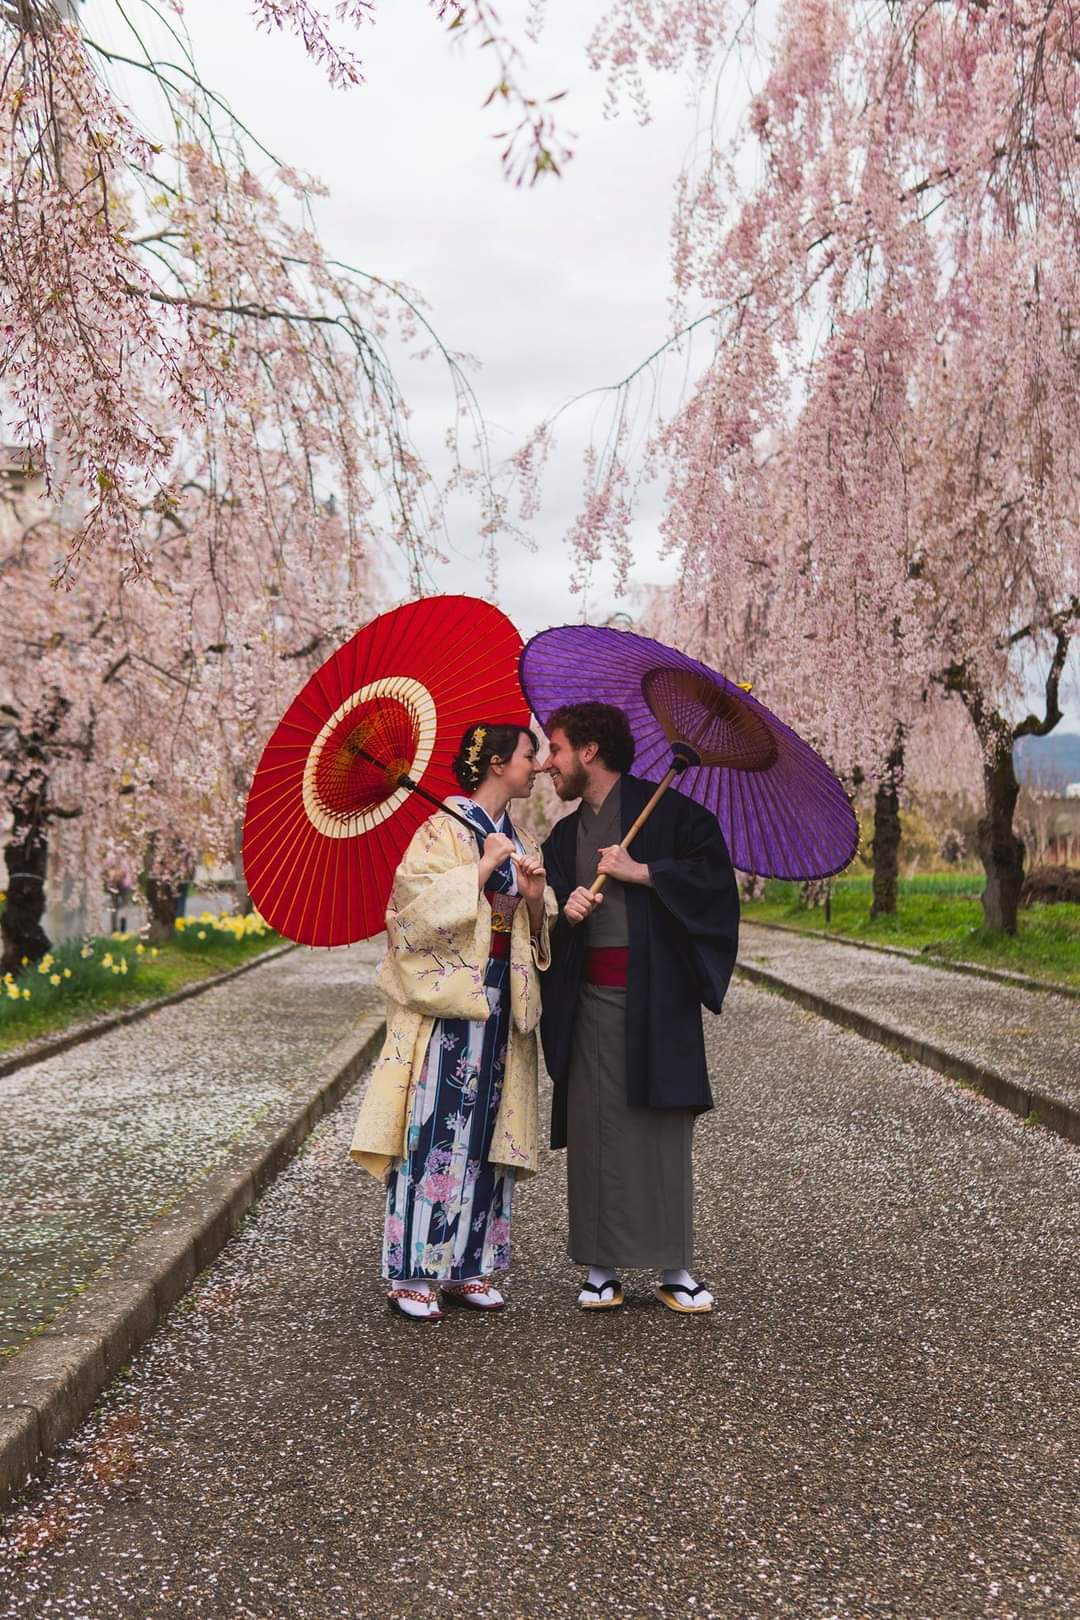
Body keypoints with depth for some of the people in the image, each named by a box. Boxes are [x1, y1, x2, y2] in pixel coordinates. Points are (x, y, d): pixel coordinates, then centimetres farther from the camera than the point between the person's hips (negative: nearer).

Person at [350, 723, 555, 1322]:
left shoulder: (520, 841, 15)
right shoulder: (442, 830, -7)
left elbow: (534, 934, 18)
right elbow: (420, 905, -18)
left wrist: (534, 898, -4)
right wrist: (485, 867, -18)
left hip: (500, 1003, 7)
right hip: (447, 1000, -7)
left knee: (487, 1133, 8)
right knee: (435, 1133, -6)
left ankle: (468, 1266, 16)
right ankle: (413, 1273, 2)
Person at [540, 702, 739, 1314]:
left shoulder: (664, 810, -1)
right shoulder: (565, 836, 17)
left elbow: (716, 869, -10)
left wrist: (640, 872, -13)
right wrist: (564, 910, -7)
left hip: (655, 993, -4)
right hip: (591, 994, 5)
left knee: (662, 1128, 0)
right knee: (595, 1127, 2)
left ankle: (673, 1268, 11)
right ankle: (603, 1268, 11)